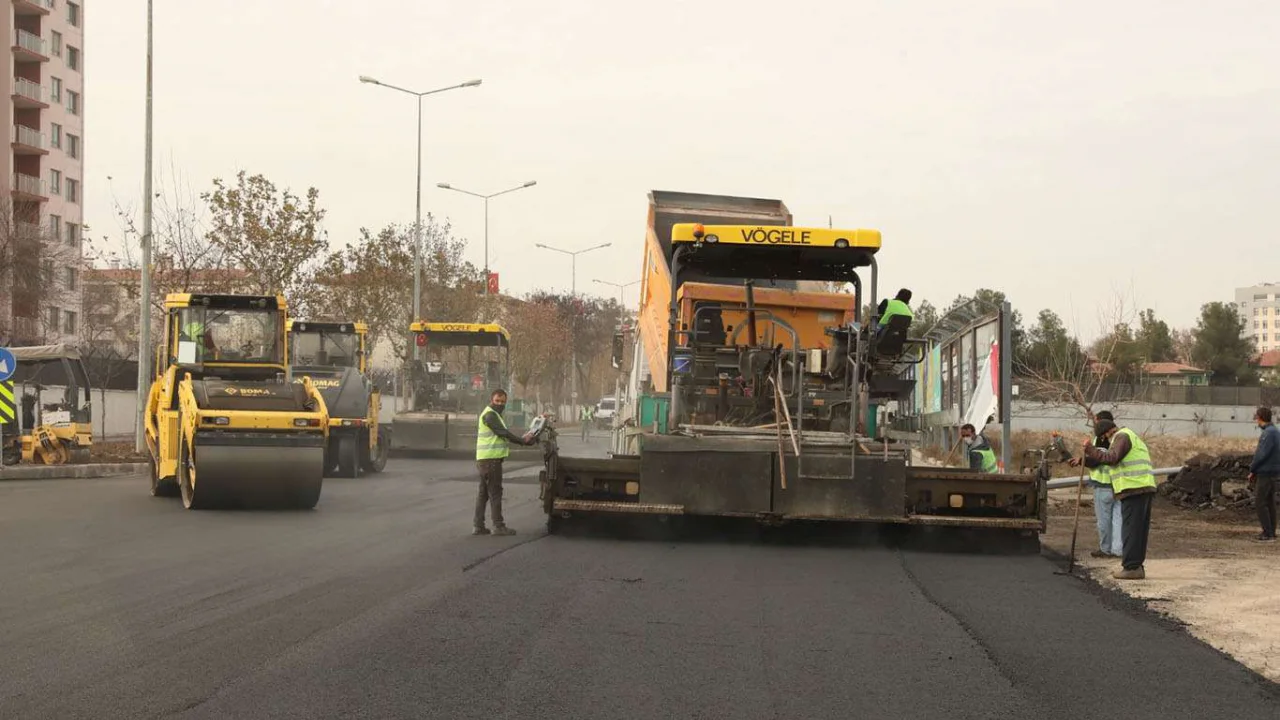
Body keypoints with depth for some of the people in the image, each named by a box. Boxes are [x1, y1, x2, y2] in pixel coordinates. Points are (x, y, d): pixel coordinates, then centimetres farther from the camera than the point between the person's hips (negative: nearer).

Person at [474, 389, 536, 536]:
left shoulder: (493, 414, 21)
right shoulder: (489, 414, -12)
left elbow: (501, 434, 23)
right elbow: (503, 433, -17)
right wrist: (523, 441, -13)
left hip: (485, 459, 10)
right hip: (490, 459, -10)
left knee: (483, 493, 10)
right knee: (495, 492, -7)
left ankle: (479, 526, 12)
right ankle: (498, 526, -6)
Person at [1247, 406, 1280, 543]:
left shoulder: (1269, 433, -17)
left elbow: (1262, 454, -21)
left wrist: (1252, 470, -9)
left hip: (1265, 473, -10)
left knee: (1260, 502, -7)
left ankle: (1268, 533, -9)